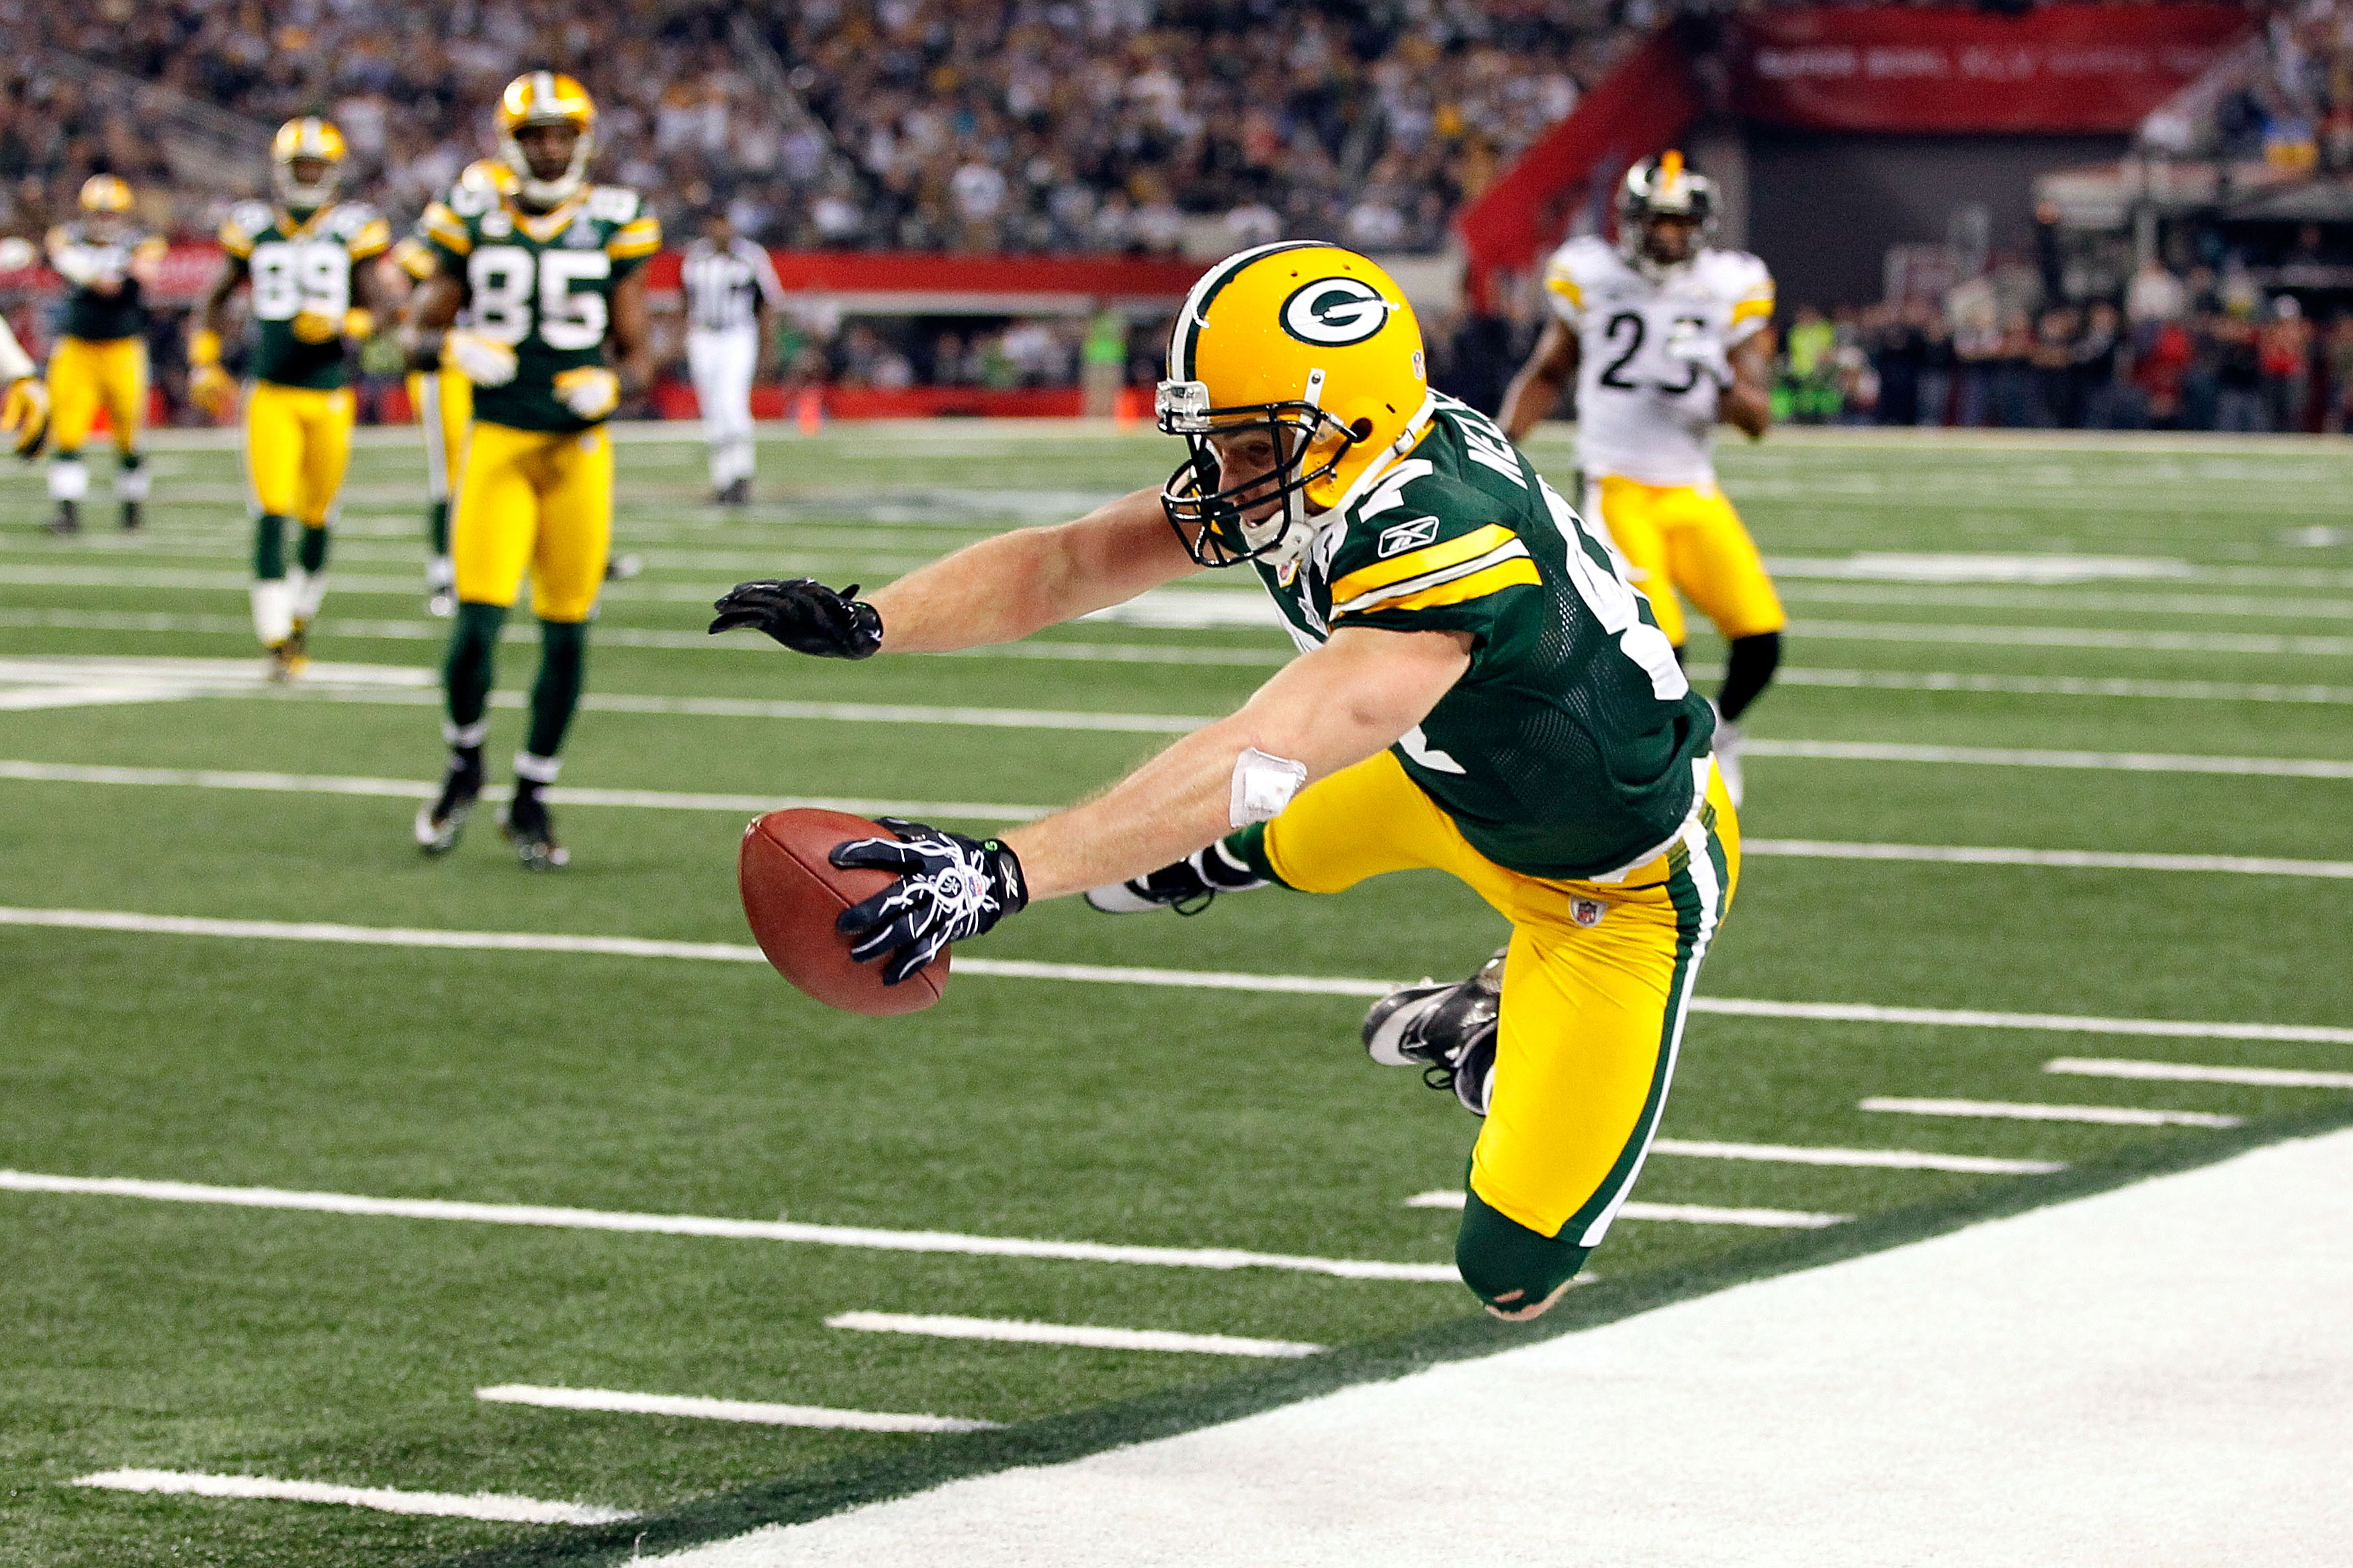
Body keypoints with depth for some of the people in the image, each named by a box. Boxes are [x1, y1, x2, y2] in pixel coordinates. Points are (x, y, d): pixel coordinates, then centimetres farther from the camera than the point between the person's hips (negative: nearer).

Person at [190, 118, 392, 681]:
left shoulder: (354, 229, 0)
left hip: (330, 395, 0)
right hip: (271, 394, 0)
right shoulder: (253, 227, 5)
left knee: (316, 518, 10)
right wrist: (203, 364, 6)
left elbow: (372, 312, 2)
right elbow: (216, 299, 16)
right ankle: (276, 640, -9)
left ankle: (301, 617, 33)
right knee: (271, 514, -9)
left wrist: (340, 325, -19)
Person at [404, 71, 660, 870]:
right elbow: (418, 336, 8)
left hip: (580, 447, 1)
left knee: (566, 632, 2)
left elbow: (638, 354, 7)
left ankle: (531, 802, 17)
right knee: (477, 620, -11)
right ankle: (464, 764, 17)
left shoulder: (612, 227, 3)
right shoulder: (473, 223, 3)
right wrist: (454, 346, -14)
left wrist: (612, 385, -15)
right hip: (499, 443, -1)